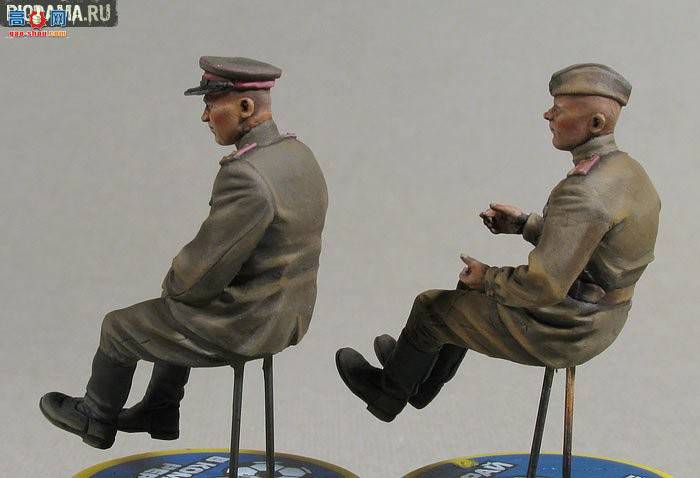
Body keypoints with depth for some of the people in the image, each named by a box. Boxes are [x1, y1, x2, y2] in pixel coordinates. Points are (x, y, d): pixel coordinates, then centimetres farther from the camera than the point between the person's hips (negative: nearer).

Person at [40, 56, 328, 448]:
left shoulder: (244, 176, -30)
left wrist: (174, 285, -2)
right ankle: (159, 414, 46)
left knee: (120, 327, 15)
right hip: (290, 311, 8)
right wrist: (184, 281, 11)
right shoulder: (299, 154, 0)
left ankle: (97, 418, 40)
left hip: (241, 327, -8)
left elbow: (203, 273, -24)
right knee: (177, 312, 34)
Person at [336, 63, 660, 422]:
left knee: (431, 307, 11)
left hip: (557, 333, -9)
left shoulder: (582, 193, -31)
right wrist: (523, 223, 7)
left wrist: (487, 278, -14)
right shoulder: (627, 172, -1)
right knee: (470, 289, 30)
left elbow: (542, 286, -32)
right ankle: (422, 384, 46)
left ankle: (389, 395, 37)